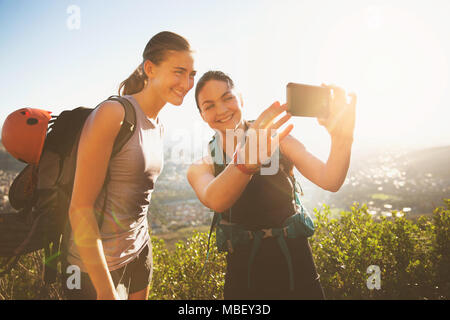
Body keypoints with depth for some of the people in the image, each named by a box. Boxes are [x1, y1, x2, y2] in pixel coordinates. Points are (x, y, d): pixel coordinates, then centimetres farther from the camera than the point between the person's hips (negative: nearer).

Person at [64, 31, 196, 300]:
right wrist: (106, 291, -20)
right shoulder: (113, 113, -18)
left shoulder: (158, 127, 7)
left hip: (139, 252, 8)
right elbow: (80, 207, -20)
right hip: (98, 264, -7)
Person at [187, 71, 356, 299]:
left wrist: (342, 139, -35)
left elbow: (330, 181, -16)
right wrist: (247, 160, -45)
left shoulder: (278, 141, -4)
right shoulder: (200, 168, -2)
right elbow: (214, 201, -26)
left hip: (296, 271, 0)